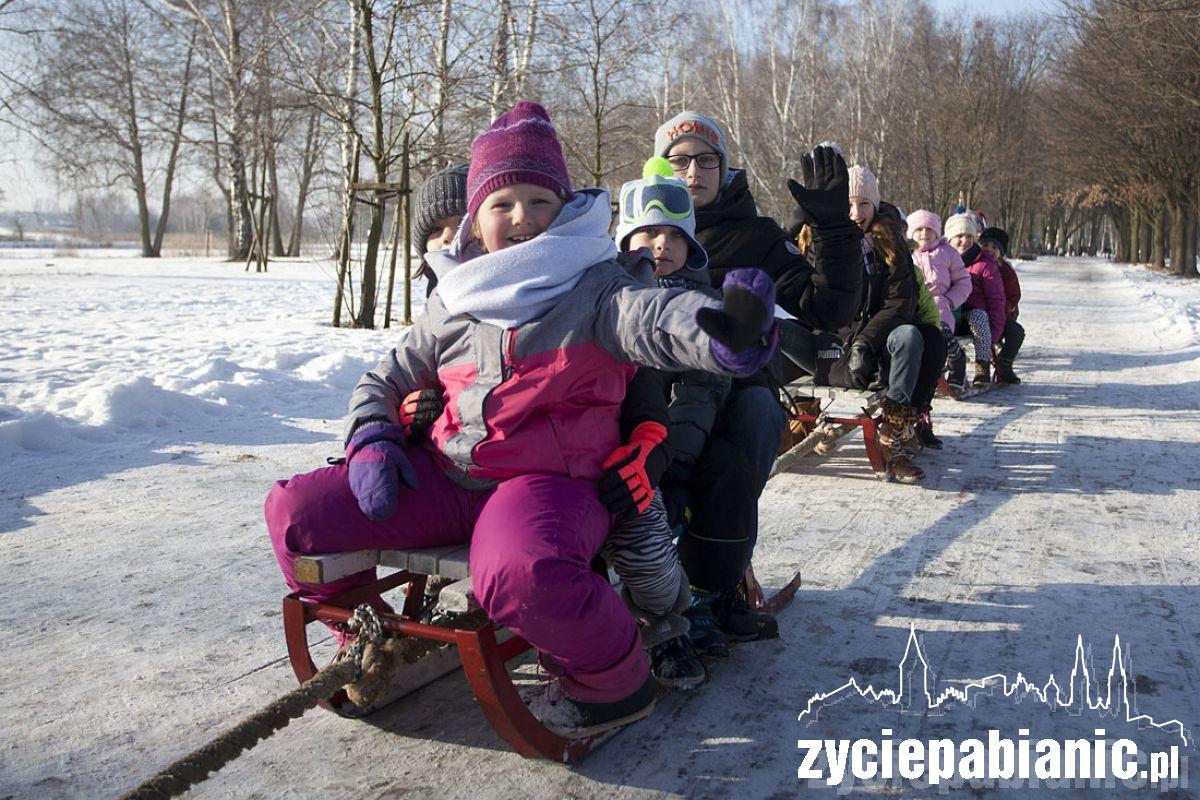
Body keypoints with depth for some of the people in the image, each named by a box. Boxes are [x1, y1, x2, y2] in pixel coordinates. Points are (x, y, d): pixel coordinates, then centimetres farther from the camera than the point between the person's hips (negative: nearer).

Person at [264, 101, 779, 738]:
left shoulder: (592, 290, -2)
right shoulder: (453, 303, 12)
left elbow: (655, 317, -24)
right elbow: (386, 381, 22)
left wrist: (722, 332, -48)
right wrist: (371, 441, 0)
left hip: (549, 480, -5)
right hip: (443, 476, 6)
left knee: (520, 572, -39)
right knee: (295, 511, -5)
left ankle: (613, 684, -7)